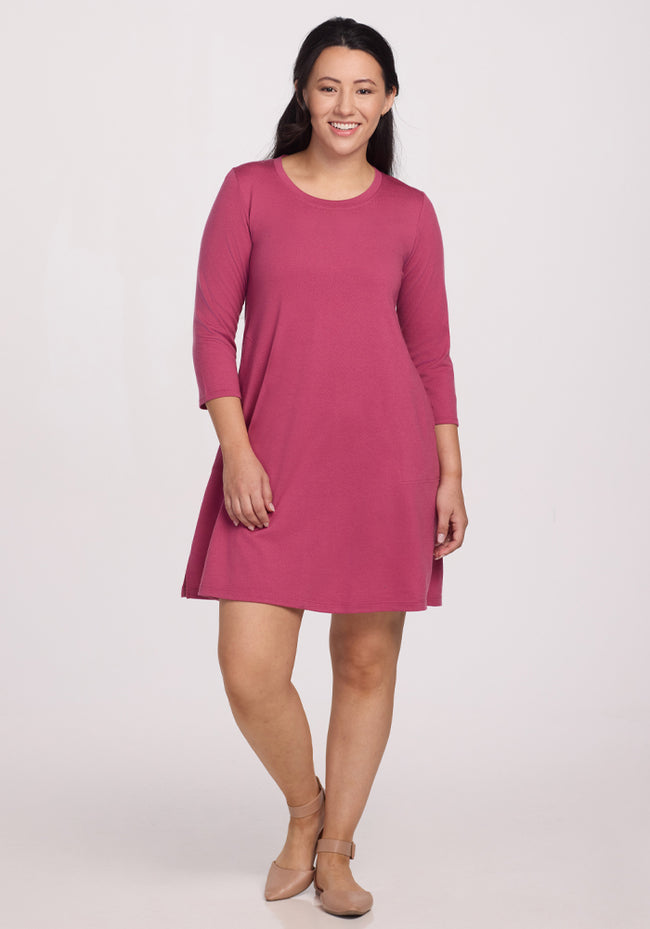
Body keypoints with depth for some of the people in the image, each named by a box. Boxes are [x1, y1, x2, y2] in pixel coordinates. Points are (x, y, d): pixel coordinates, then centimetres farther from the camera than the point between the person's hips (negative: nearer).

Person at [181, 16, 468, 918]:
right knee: (250, 673, -6)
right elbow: (213, 330, 1)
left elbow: (432, 351, 10)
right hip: (275, 461, -1)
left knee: (368, 663, 7)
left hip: (385, 455, 1)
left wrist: (451, 475, 4)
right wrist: (236, 451, -10)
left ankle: (336, 850, 27)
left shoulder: (409, 212, 7)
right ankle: (303, 809, 25)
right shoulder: (250, 190, 4)